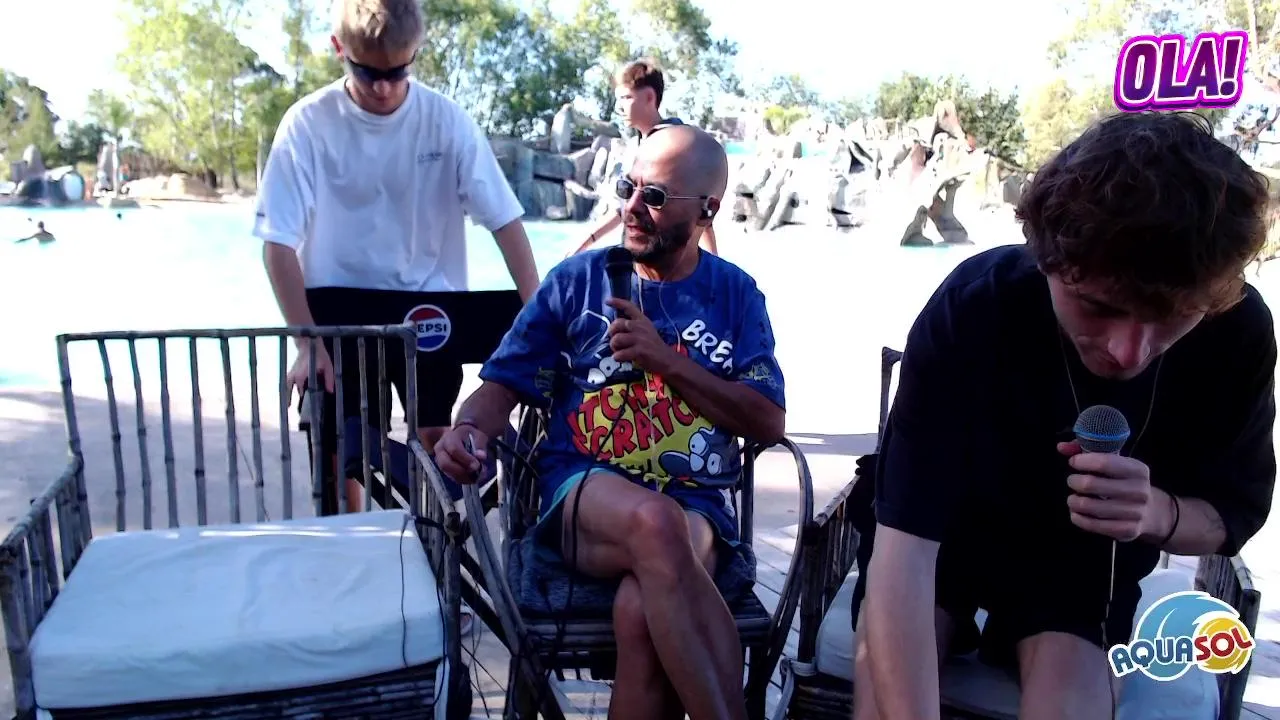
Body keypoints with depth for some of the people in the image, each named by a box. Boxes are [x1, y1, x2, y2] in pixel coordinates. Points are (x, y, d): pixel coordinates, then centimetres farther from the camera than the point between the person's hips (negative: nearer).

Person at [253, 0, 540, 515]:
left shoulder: (446, 120, -9)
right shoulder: (309, 123, -12)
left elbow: (505, 221, -8)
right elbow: (279, 244, -11)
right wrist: (307, 342, -17)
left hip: (427, 304, 1)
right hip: (339, 305, 0)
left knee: (439, 443, 2)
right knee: (339, 454, 4)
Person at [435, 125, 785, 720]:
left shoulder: (736, 294, 11)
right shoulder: (578, 279, 9)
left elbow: (769, 423, 2)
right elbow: (504, 382, 7)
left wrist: (666, 361, -8)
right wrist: (469, 429, -17)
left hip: (698, 504, 1)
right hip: (586, 492, 0)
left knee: (640, 611, -35)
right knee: (654, 521, -38)